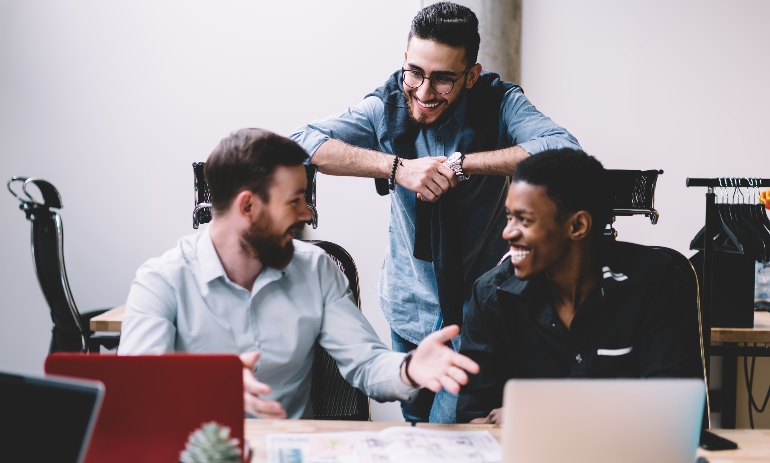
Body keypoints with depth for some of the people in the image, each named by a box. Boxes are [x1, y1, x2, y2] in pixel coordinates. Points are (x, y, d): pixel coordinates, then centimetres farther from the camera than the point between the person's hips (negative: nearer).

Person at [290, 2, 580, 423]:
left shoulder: (498, 103, -14)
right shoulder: (387, 108, -9)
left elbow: (567, 152, -30)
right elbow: (302, 143, -19)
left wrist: (461, 164, -30)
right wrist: (396, 167, -28)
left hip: (477, 305, -3)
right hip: (410, 306, 3)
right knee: (415, 423, 20)